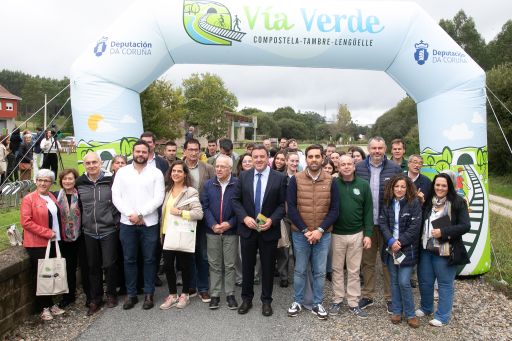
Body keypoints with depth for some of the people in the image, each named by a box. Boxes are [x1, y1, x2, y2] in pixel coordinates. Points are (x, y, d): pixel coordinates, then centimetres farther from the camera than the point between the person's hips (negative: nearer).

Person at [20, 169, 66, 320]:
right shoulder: (29, 199, -7)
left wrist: (60, 234, 10)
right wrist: (47, 232, -16)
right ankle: (44, 308, 14)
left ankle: (50, 304, 22)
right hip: (37, 244, -6)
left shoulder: (52, 198, 13)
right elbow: (26, 222, -14)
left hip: (53, 242, 6)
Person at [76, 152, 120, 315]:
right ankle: (95, 299, 26)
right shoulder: (79, 183, 3)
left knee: (109, 264, 1)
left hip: (109, 230, -3)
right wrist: (82, 223, 11)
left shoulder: (110, 180, -8)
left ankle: (111, 294, 23)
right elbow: (78, 205, 15)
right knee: (93, 266, 12)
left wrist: (116, 221, -4)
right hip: (89, 232, 3)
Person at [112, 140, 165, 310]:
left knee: (149, 259, 6)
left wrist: (140, 214, -13)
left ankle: (149, 294, 19)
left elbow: (158, 198, -7)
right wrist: (131, 214, -12)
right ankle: (131, 294, 21)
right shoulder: (122, 172, 5)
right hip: (127, 223, 2)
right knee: (129, 259, 9)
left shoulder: (156, 173, 0)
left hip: (149, 223, -1)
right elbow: (116, 197, -1)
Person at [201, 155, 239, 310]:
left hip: (231, 231, -2)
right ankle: (215, 294, 20)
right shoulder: (208, 185, 5)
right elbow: (205, 207, 1)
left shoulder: (238, 184, -5)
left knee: (230, 265, 6)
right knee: (214, 265, 10)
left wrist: (230, 223, -13)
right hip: (212, 231, 2)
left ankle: (230, 294, 19)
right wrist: (213, 225, -11)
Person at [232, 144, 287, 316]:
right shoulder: (244, 176, 1)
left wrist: (272, 220, -18)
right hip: (247, 229, 2)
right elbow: (236, 200, 2)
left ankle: (266, 301, 27)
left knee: (268, 267, 10)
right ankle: (246, 299, 30)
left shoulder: (279, 178, -5)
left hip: (269, 229, -1)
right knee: (247, 266, 13)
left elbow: (283, 204, -5)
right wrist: (244, 218, -12)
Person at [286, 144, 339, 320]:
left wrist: (320, 230, -12)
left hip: (323, 234, 1)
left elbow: (334, 209, -2)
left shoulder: (330, 181, -1)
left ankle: (317, 304, 26)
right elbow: (291, 208, -7)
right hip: (300, 233, -1)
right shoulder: (295, 179, -5)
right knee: (300, 270, 11)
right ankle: (297, 301, 27)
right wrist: (305, 230, -12)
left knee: (320, 271, 10)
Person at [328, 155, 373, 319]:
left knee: (354, 270, 11)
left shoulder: (363, 185, -1)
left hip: (357, 234, 1)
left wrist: (368, 234, -3)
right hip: (336, 234, -1)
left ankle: (353, 303, 22)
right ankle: (337, 300, 24)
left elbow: (368, 211, 1)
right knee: (337, 269, 11)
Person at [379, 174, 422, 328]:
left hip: (407, 249, -4)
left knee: (404, 282, -6)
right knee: (394, 281, 11)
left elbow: (414, 226, -12)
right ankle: (397, 311, 24)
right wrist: (391, 241, -15)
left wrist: (400, 242, -15)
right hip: (390, 248, 4)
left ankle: (410, 314, 12)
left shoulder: (414, 203, -6)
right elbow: (382, 223, -1)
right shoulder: (387, 203, 5)